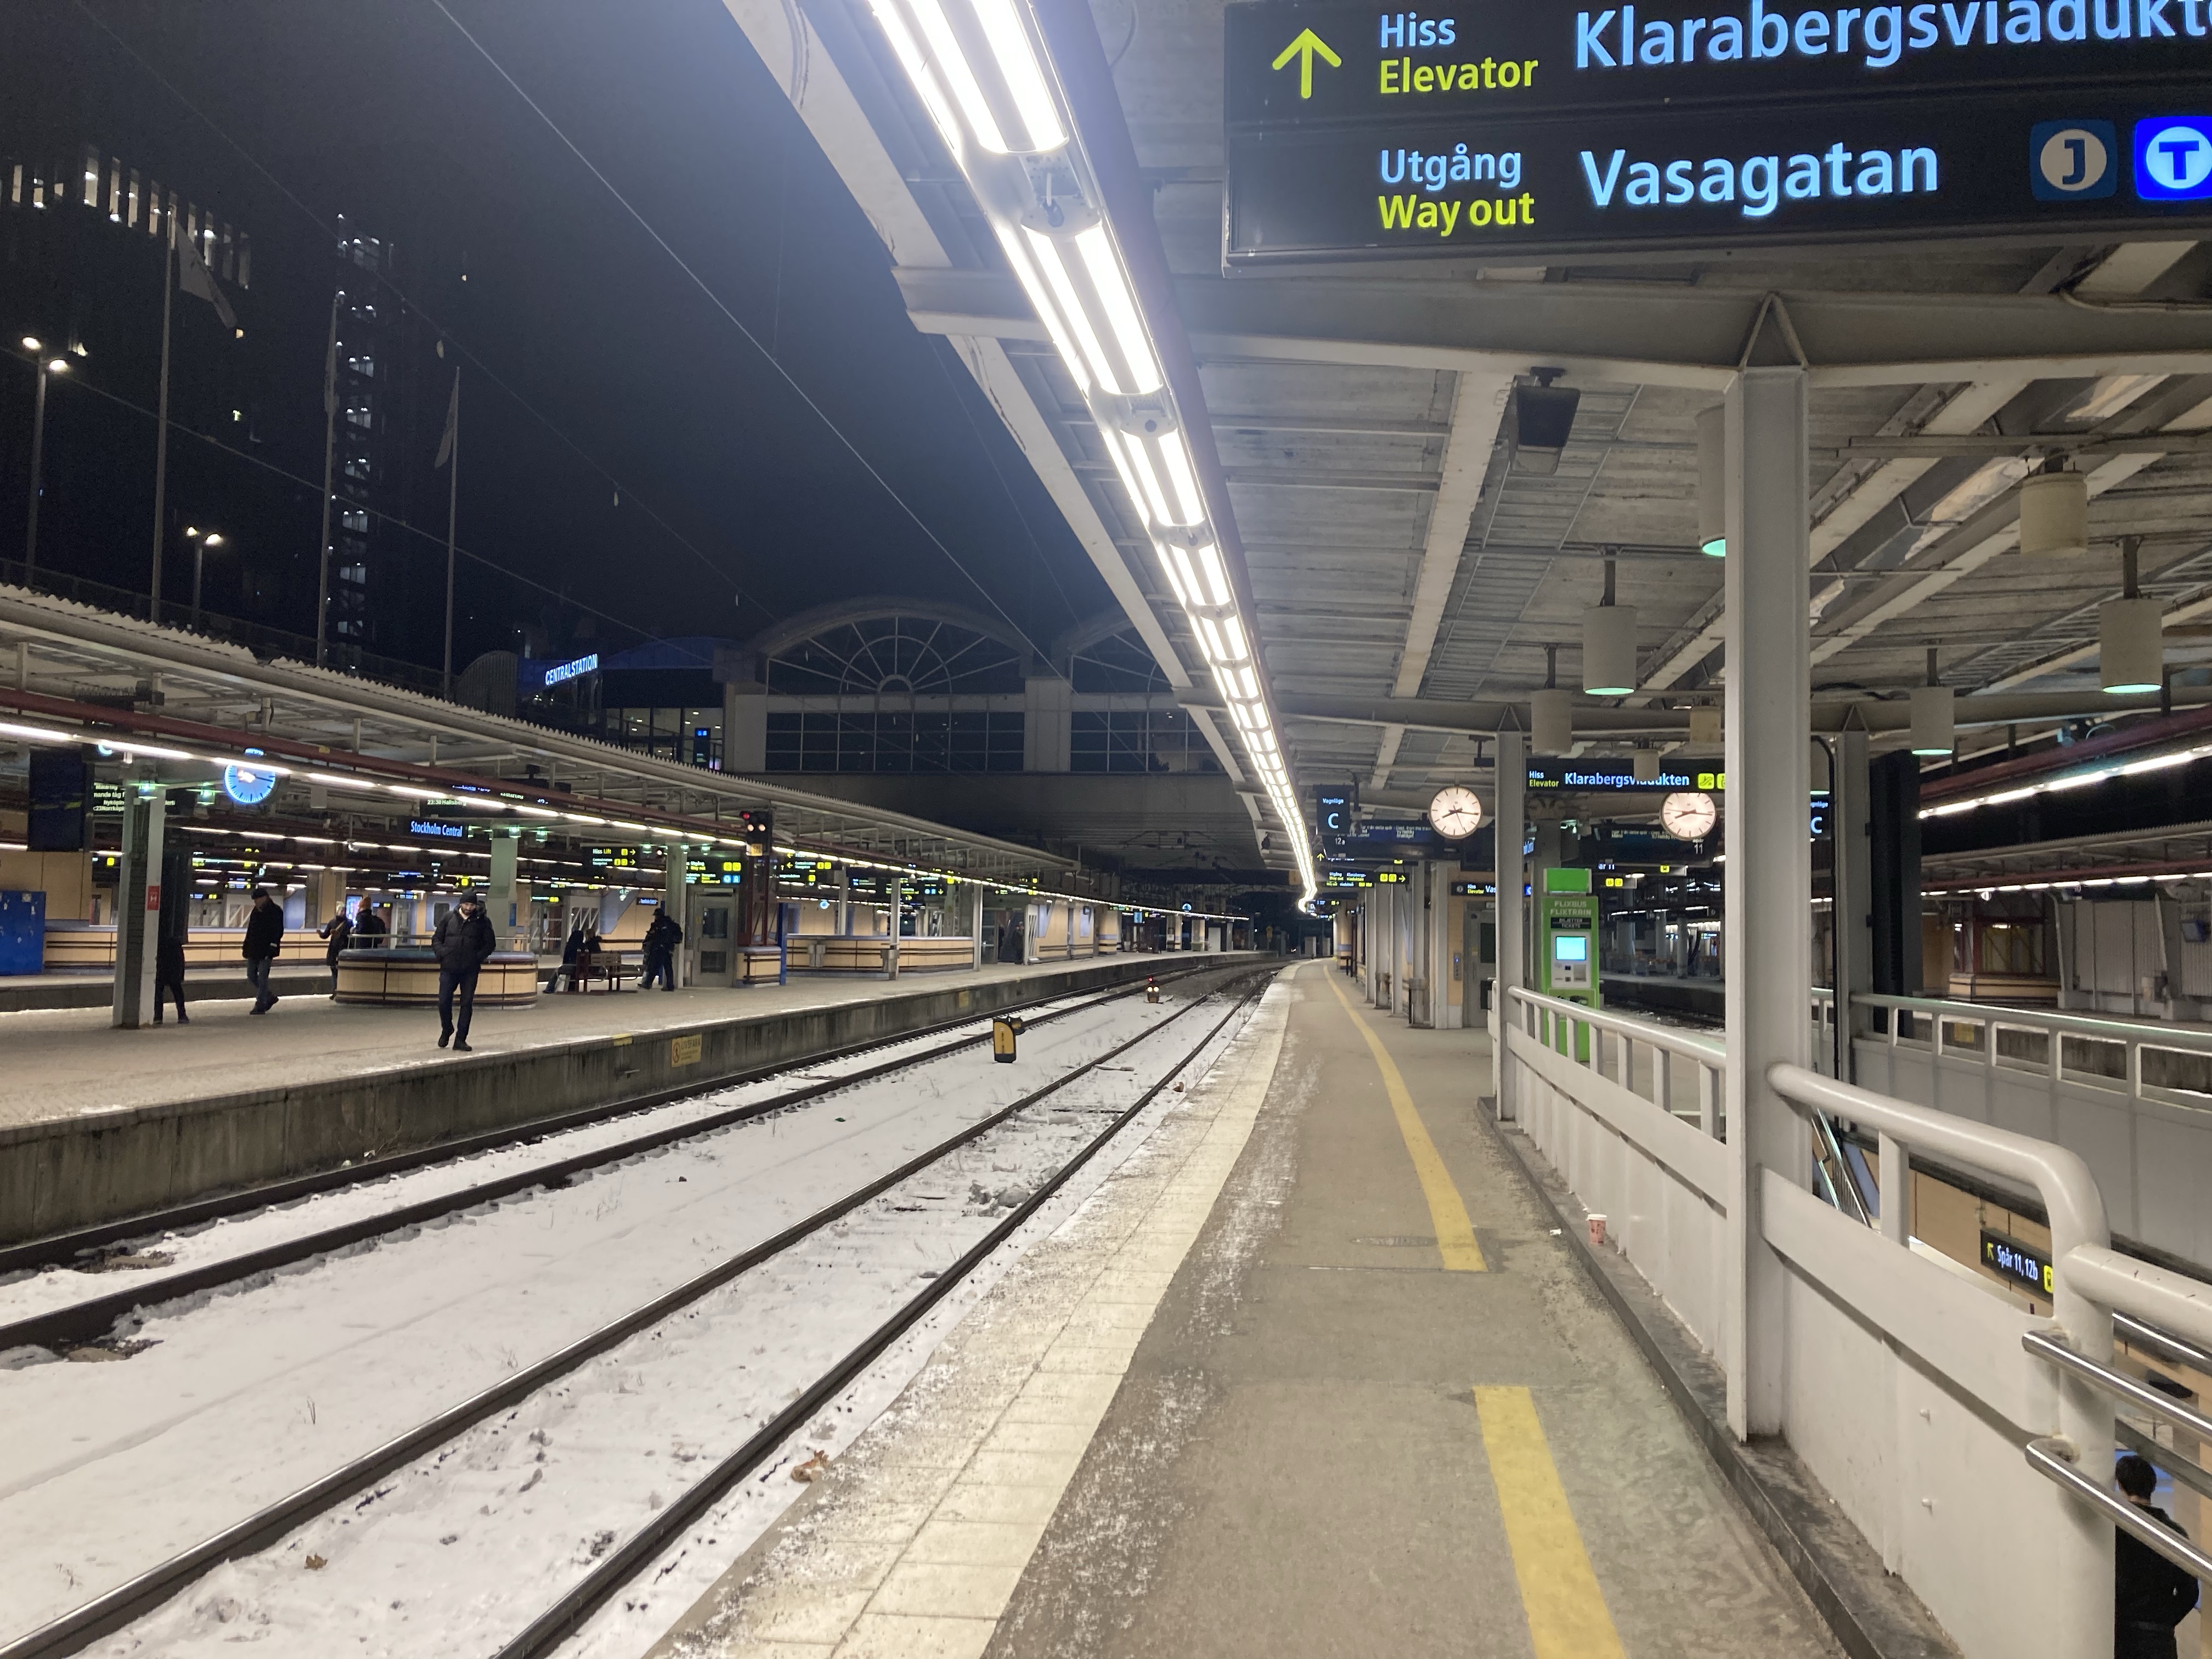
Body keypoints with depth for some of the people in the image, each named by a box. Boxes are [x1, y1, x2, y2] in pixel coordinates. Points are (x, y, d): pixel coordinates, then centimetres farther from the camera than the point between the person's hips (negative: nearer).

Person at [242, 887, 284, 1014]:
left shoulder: (276, 912, -10)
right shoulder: (256, 911, 14)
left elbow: (277, 932, -15)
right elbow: (250, 931, 19)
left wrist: (272, 951, -20)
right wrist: (246, 948, 12)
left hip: (266, 951, -8)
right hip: (253, 951, 8)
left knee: (262, 978, -6)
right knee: (251, 977, 10)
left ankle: (260, 1006, 0)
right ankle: (270, 997, 25)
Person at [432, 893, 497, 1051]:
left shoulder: (483, 921, 3)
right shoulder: (448, 918, 5)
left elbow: (490, 943, 7)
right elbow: (436, 939, 10)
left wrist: (479, 957, -7)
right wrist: (442, 954, -7)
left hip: (470, 971, 0)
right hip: (449, 968, 1)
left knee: (467, 1004, 0)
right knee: (444, 1002, -1)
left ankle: (460, 1040, 7)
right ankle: (447, 1029, 27)